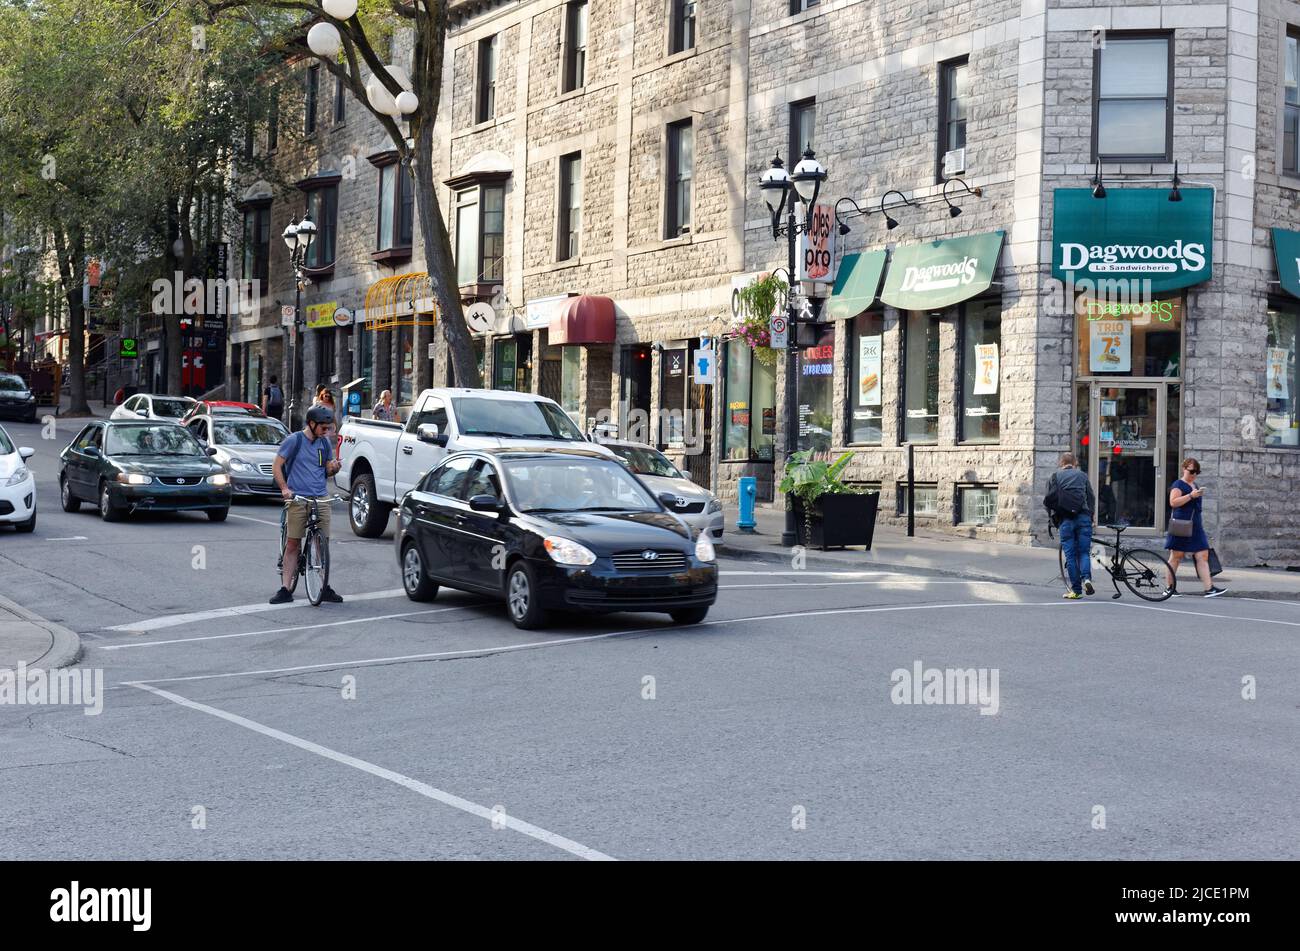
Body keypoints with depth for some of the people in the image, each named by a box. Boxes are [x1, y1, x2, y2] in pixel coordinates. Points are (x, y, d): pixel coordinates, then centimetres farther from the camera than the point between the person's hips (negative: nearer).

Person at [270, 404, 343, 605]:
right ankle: (285, 589, 1)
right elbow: (277, 465, -1)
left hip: (320, 498, 4)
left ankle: (325, 588, 10)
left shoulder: (324, 442, 11)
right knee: (292, 543, -2)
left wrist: (334, 468, -5)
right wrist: (284, 488, -13)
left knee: (323, 543, 2)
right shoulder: (294, 440, -2)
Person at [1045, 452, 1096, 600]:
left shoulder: (1055, 477, 12)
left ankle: (1076, 590, 2)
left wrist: (1054, 519, 15)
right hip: (1083, 518, 1)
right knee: (1084, 552, 8)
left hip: (1065, 519, -1)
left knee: (1070, 554, 3)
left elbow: (1048, 500, 6)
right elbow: (1091, 498, 11)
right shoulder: (1082, 476, 15)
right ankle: (1086, 578, -18)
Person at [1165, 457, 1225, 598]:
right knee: (1176, 557, 0)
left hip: (1195, 527, 8)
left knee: (1202, 556, -2)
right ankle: (1170, 587, 8)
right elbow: (1173, 502, -20)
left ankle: (1209, 588, -7)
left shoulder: (1195, 485, 20)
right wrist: (1191, 495, -22)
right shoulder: (1178, 484, -5)